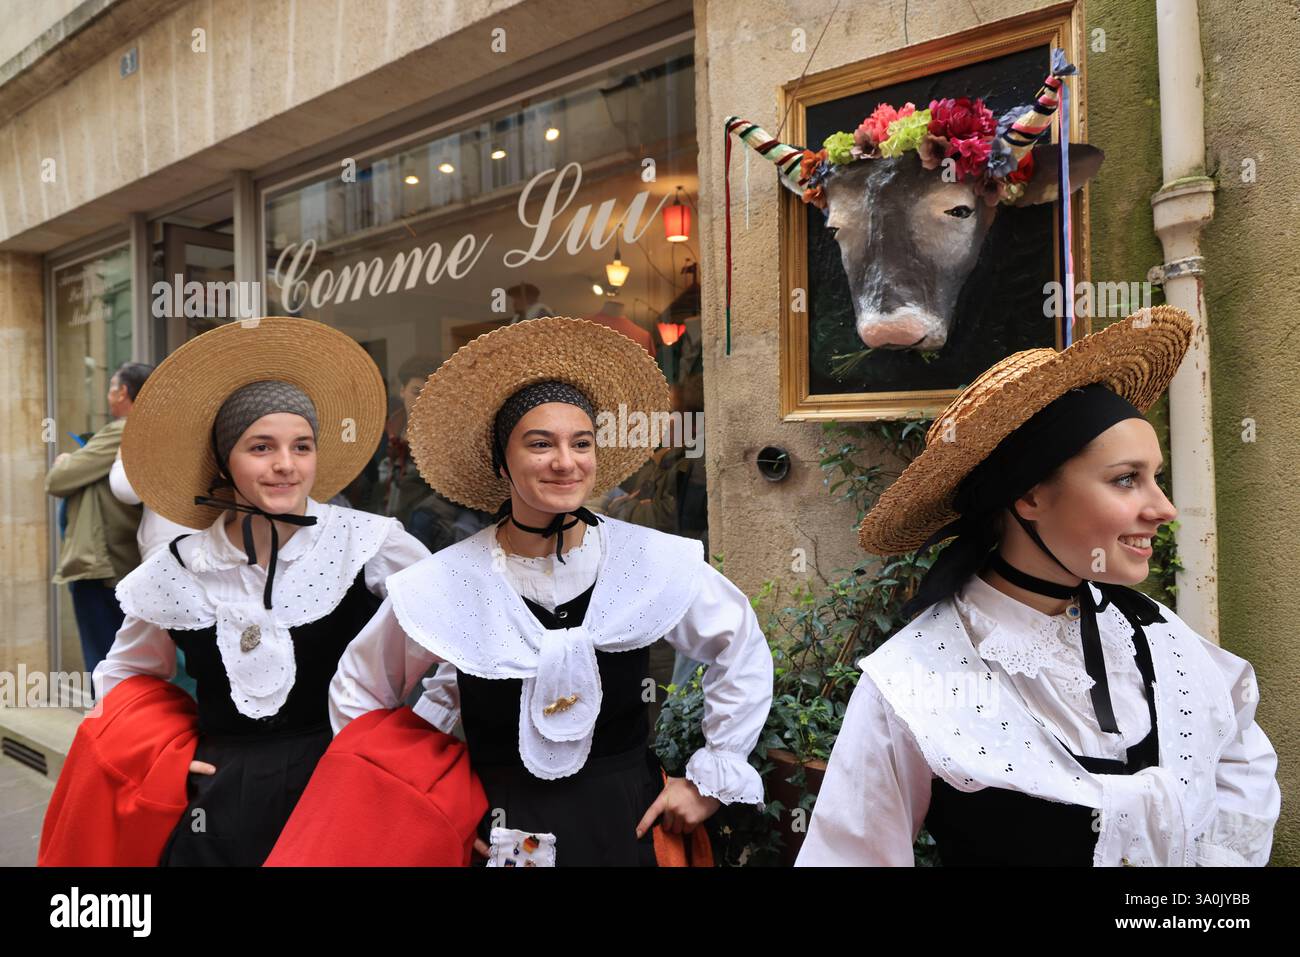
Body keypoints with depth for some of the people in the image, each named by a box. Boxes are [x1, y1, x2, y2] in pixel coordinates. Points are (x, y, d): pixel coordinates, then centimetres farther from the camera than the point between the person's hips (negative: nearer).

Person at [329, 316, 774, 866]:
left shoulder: (654, 561, -13)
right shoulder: (442, 585, -14)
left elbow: (742, 651, 2)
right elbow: (357, 695, 2)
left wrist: (710, 780, 2)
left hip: (631, 821, 1)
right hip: (504, 836, 0)